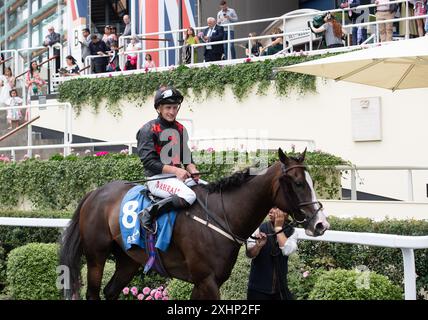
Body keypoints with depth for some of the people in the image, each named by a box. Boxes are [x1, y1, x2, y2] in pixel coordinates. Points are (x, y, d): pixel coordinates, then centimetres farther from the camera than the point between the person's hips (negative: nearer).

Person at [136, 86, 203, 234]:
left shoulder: (180, 129, 17)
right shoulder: (148, 130, -5)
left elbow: (187, 157, 20)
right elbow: (148, 161, -13)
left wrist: (192, 170, -3)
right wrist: (174, 170, -21)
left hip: (180, 176, 8)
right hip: (157, 178, -8)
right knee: (188, 196, -34)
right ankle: (148, 214, -26)